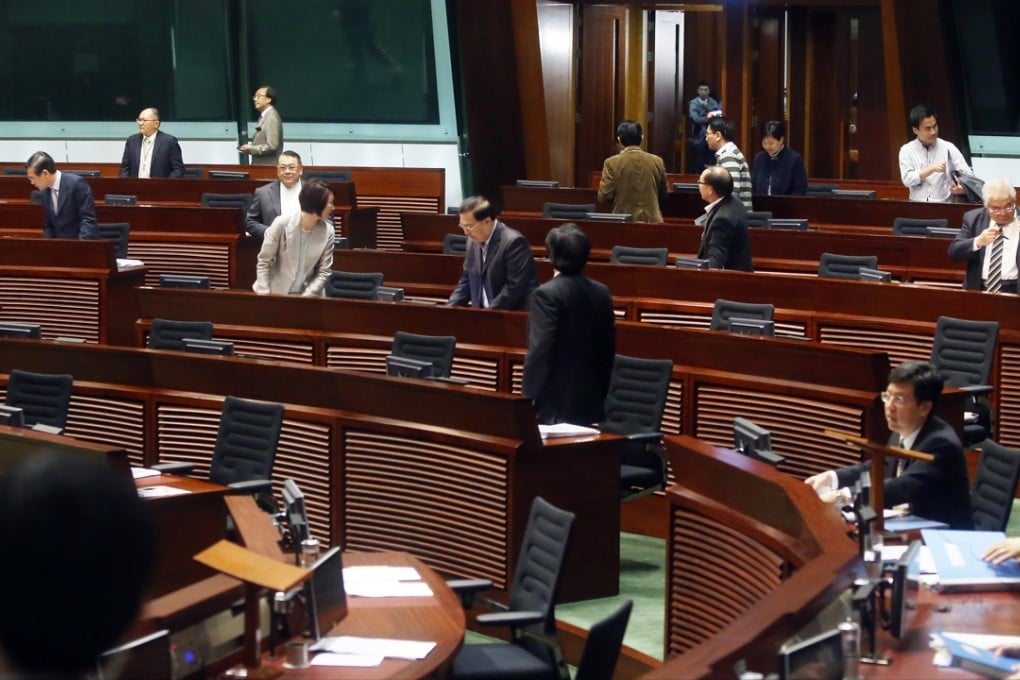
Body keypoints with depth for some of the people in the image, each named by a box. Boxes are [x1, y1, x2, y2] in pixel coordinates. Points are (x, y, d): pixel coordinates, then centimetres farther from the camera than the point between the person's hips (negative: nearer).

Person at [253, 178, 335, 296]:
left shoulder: (327, 231, -3)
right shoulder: (282, 224, -9)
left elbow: (324, 272, 0)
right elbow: (263, 263, -3)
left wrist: (305, 297, -11)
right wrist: (264, 295, -10)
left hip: (307, 296, 2)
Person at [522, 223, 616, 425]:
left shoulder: (546, 294, -14)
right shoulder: (601, 293, 6)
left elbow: (540, 350, -18)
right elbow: (608, 348, 11)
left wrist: (529, 398, -13)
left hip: (557, 401, -7)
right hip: (591, 399, 7)